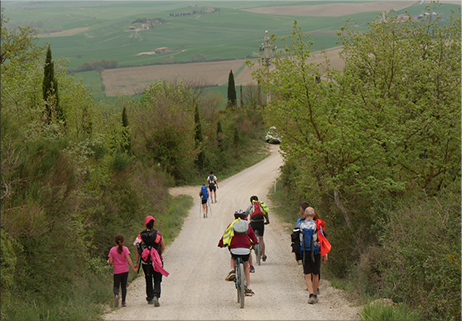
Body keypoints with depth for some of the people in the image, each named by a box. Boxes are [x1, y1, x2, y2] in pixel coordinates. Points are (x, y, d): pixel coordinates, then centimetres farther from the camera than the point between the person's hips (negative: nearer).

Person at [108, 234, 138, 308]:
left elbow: (110, 262, -7)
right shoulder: (125, 249, -6)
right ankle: (123, 302, 11)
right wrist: (133, 268, -17)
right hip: (125, 270, 1)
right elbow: (128, 259, -16)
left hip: (117, 271, -1)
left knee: (116, 286, 7)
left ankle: (116, 294, -25)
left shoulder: (112, 250, -3)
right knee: (124, 286, 12)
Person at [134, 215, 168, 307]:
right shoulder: (158, 234, -6)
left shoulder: (141, 236, -3)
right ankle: (156, 296, -20)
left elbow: (138, 250, -2)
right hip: (157, 261, -2)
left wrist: (137, 262, 4)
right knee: (157, 280, 2)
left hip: (146, 262, 2)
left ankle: (150, 298, 23)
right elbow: (163, 248, 2)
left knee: (148, 280, 18)